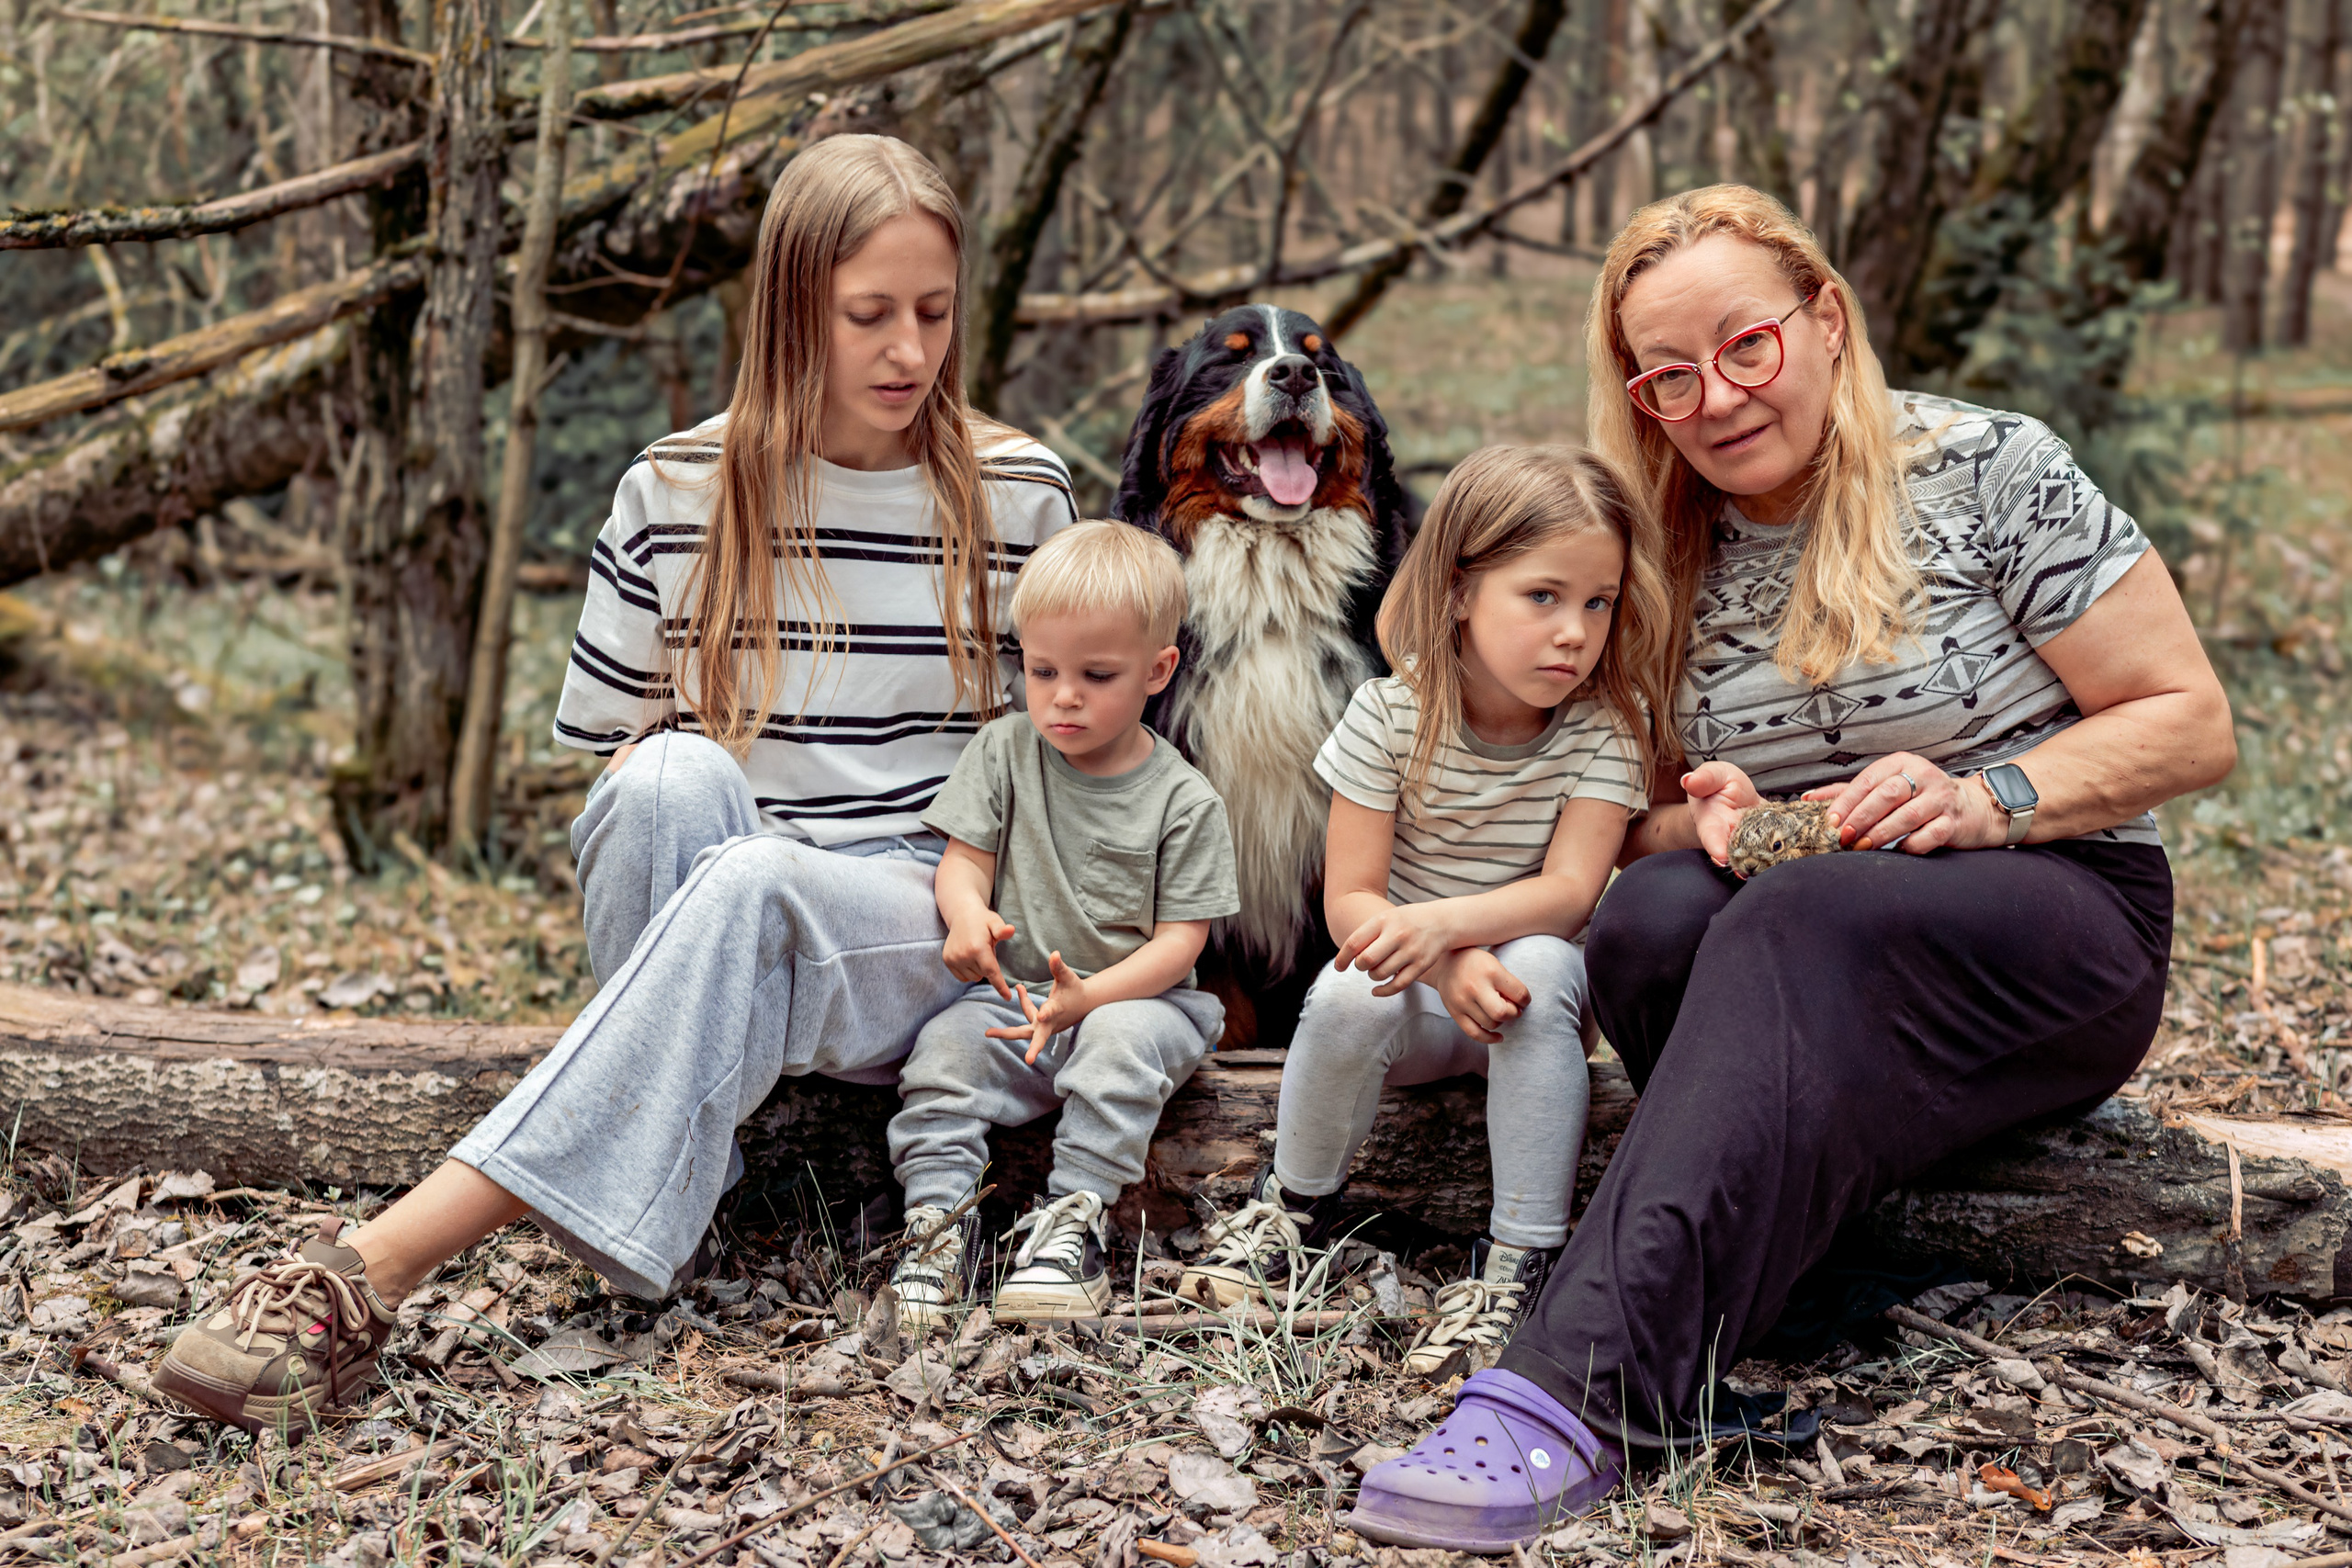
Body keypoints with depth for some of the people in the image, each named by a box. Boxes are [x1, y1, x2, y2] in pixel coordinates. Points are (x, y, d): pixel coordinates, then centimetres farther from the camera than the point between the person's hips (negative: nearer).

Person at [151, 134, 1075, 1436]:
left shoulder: (1017, 494, 4)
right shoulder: (677, 493, 4)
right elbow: (605, 743, 10)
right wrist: (675, 789, -11)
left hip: (922, 933, -1)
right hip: (702, 905, 1)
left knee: (749, 886, -38)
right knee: (677, 774, -36)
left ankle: (378, 1269, -43)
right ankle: (667, 1183, -26)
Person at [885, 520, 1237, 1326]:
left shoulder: (1184, 800, -5)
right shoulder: (1004, 751, 5)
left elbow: (1180, 939, -8)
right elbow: (964, 858, 2)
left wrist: (1090, 995, -25)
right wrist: (968, 915, -24)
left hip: (1133, 997, -2)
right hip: (1010, 994, 3)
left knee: (1120, 1039, -35)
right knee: (944, 1046, -26)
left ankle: (1073, 1216, -32)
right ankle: (936, 1213, -22)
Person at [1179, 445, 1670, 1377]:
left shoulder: (1606, 724, -13)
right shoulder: (1390, 713, -14)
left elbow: (1568, 891, -21)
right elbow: (1350, 901, -14)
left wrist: (1440, 922, -38)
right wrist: (1450, 964, -32)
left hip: (1524, 978, 0)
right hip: (1417, 988, 0)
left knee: (1539, 967, -34)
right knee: (1350, 994, -33)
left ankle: (1519, 1259, -27)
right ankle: (1296, 1200, -2)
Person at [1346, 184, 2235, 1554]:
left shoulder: (1991, 470, -4)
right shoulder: (1668, 560, 8)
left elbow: (2193, 728, -3)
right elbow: (1628, 820, 13)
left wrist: (1986, 799, -19)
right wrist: (1694, 822, -11)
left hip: (2065, 928, -4)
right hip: (1806, 956, 4)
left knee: (1798, 923, -38)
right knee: (1651, 913, -30)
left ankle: (1579, 1389, -52)